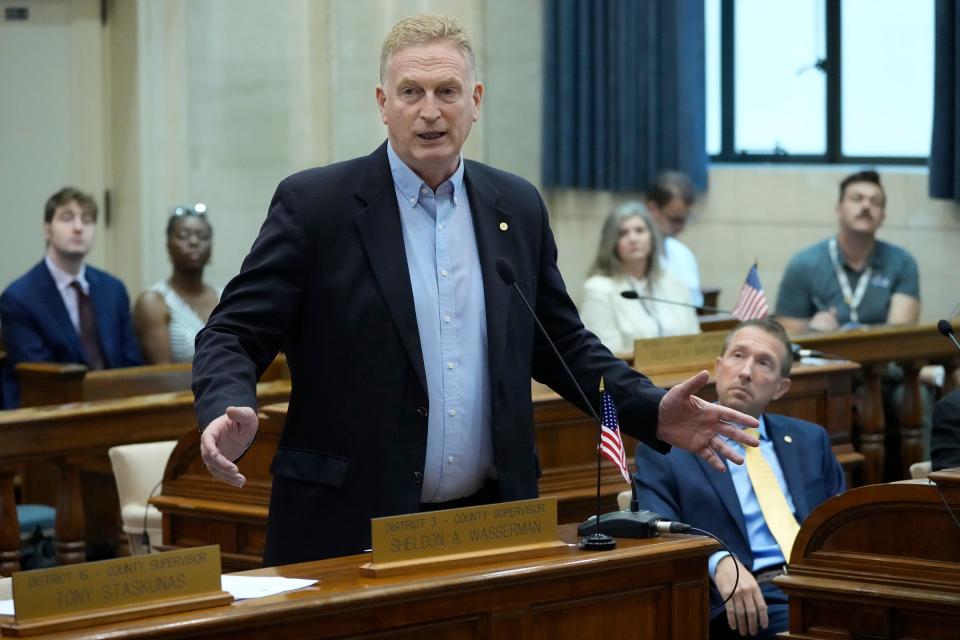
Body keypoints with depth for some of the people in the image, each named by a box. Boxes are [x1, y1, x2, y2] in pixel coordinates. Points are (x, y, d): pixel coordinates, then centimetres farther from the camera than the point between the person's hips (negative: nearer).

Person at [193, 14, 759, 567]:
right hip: (349, 530, -4)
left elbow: (561, 344, 16)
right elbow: (234, 335, -5)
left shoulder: (518, 207, 9)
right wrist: (229, 411, -27)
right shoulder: (314, 204, -4)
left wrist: (652, 410, 1)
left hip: (491, 526, 4)